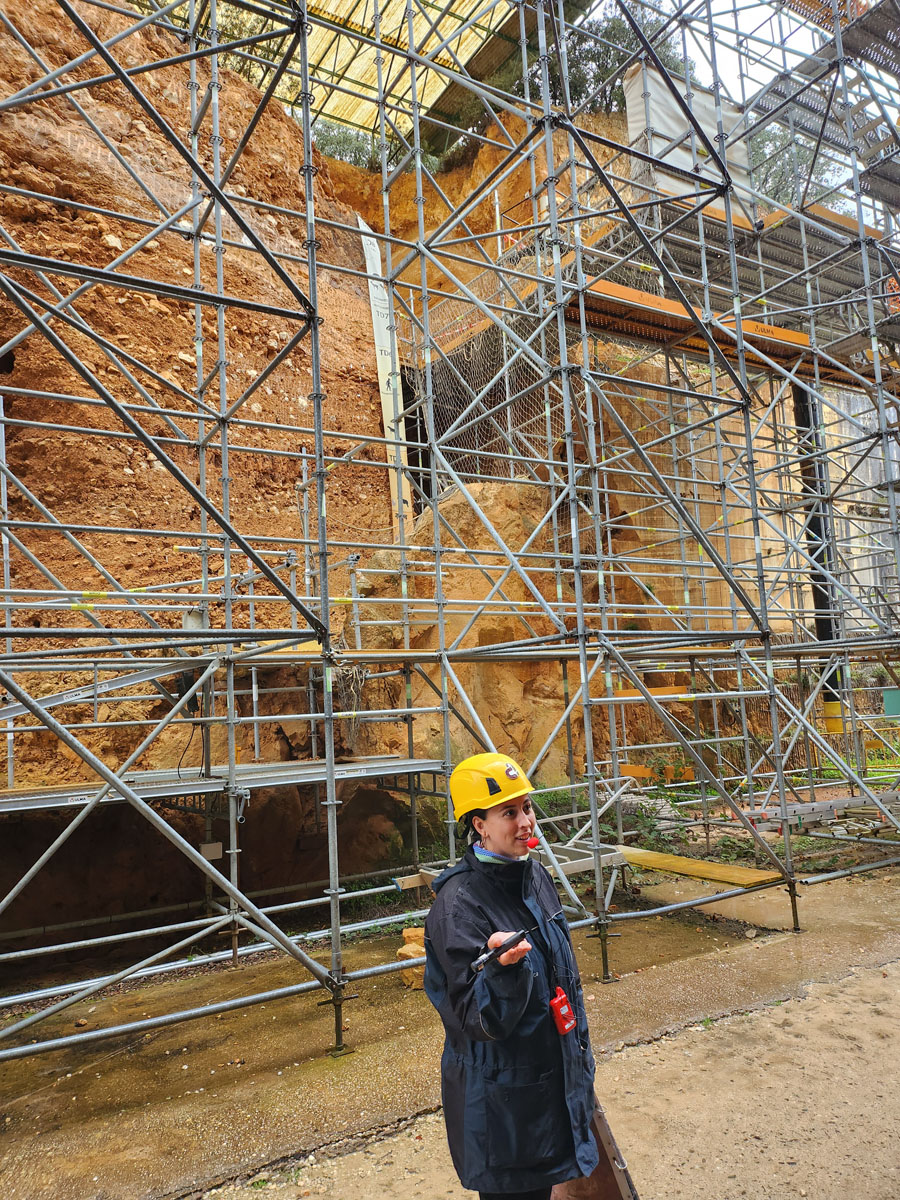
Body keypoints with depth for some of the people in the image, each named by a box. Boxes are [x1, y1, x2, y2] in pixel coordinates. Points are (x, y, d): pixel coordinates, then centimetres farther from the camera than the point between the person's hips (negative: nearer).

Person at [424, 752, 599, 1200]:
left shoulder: (536, 876, -2)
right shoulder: (460, 903, -26)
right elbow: (477, 1019, -24)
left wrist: (579, 1045, 18)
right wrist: (504, 968, -42)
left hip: (554, 1073, 7)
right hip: (500, 1090, -7)